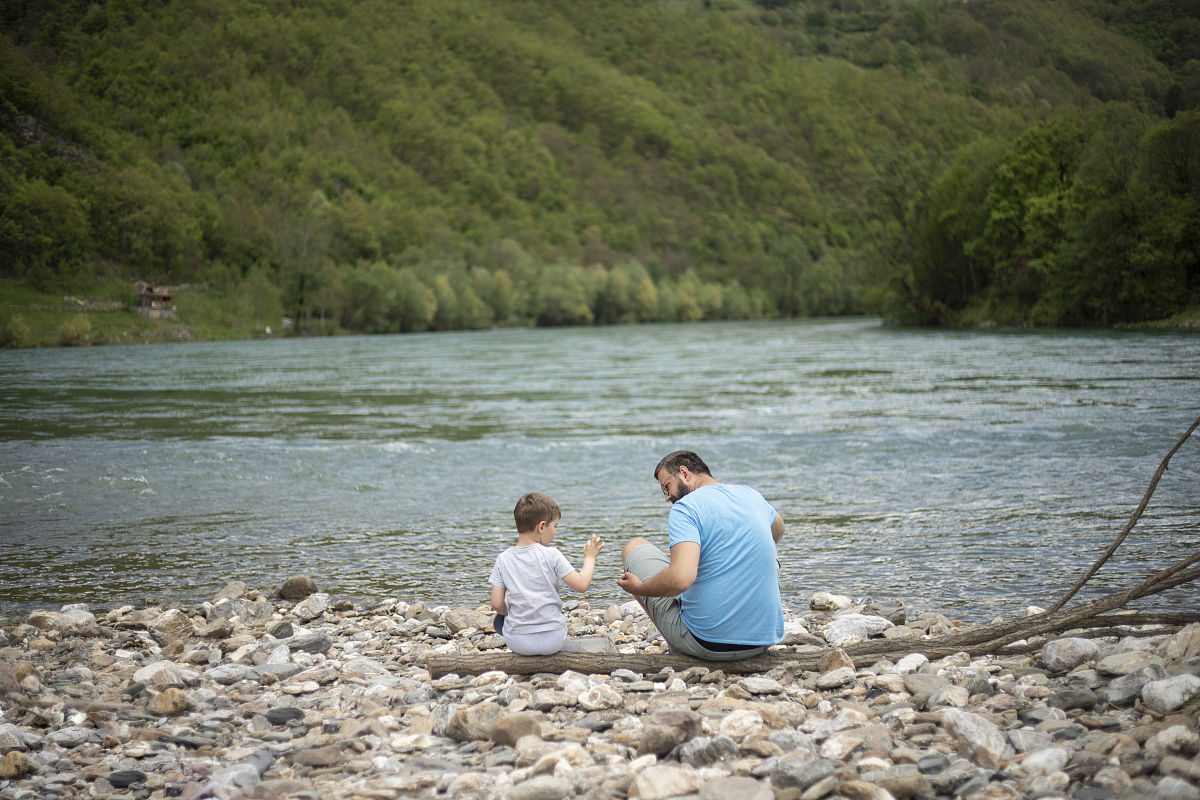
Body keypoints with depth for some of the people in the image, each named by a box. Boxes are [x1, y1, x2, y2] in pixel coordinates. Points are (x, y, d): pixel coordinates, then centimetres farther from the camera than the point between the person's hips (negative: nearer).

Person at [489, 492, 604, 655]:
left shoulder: (503, 559, -3)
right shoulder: (551, 555, -11)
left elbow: (497, 604, -4)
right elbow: (582, 584, -10)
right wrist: (589, 557, 6)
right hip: (552, 641, -1)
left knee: (500, 620, 32)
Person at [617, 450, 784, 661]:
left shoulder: (685, 507, -13)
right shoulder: (751, 496, 9)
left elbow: (680, 579, -28)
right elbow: (778, 530, 34)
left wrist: (638, 588, -8)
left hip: (708, 643, -6)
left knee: (635, 547, 15)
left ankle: (677, 647, 23)